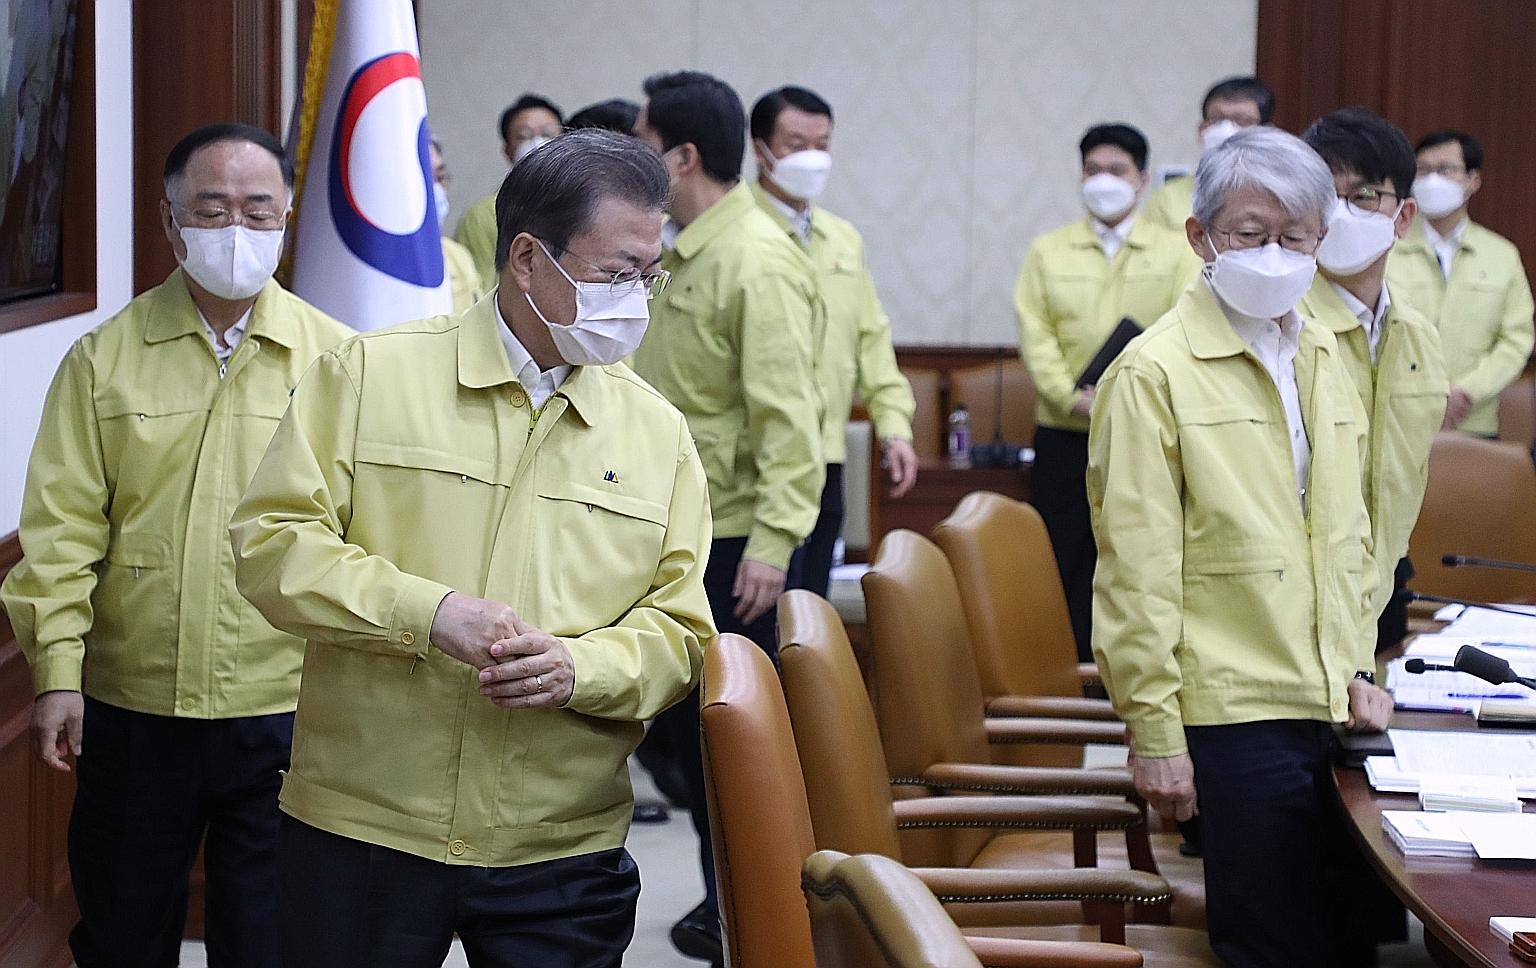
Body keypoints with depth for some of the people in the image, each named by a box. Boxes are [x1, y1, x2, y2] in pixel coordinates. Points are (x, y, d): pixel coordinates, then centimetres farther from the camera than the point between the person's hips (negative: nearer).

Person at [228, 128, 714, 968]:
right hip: (357, 833, -2)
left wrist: (578, 667, -16)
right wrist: (426, 611, -17)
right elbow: (272, 540, -5)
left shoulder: (658, 433, 7)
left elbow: (676, 632, 5)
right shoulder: (371, 375, 0)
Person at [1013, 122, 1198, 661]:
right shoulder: (1048, 252, 10)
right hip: (1066, 432, 1)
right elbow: (1034, 333, 2)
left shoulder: (1175, 253, 8)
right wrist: (1073, 396, -12)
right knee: (1067, 556, 1)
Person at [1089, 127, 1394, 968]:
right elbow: (1137, 568, -11)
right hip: (1233, 705, -7)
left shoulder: (1322, 360, 14)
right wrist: (1154, 732, -13)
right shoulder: (1155, 374, -8)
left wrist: (1356, 668, 16)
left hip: (1328, 706, 7)